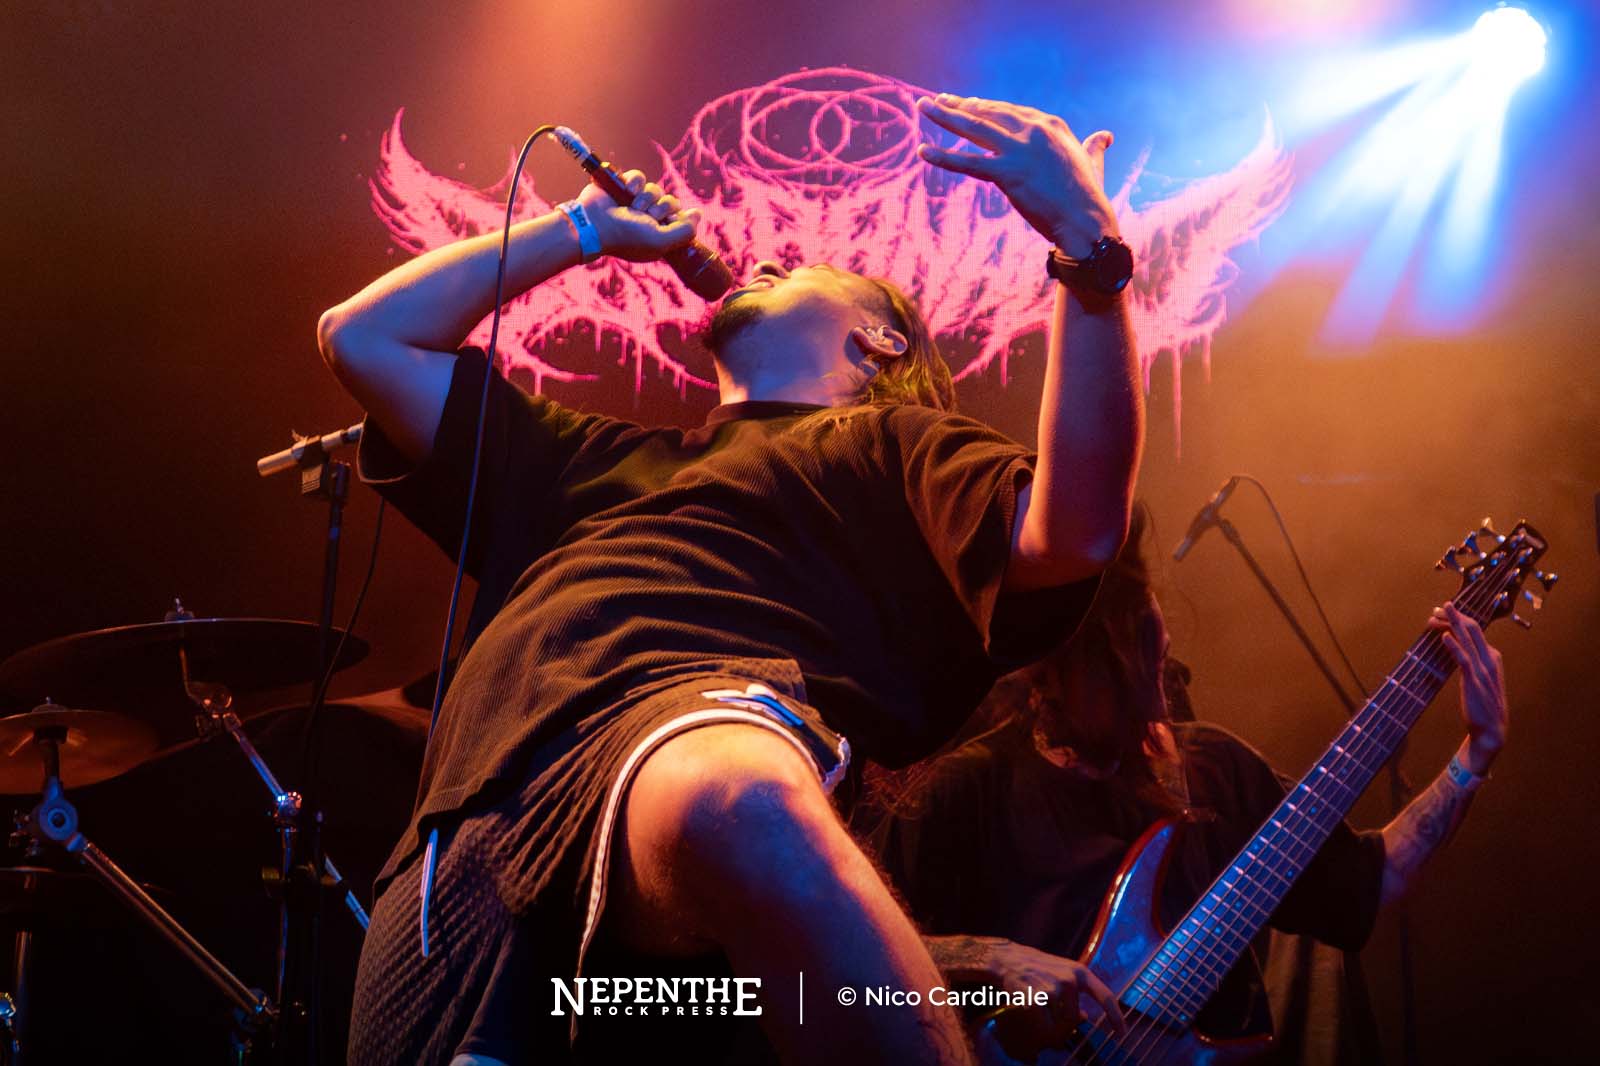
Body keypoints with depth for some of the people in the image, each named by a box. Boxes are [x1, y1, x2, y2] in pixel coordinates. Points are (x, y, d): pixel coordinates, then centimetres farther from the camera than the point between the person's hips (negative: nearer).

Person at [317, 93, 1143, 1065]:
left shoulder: (891, 441, 28)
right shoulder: (605, 459, 41)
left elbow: (1070, 537, 6)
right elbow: (364, 337, 44)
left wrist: (1092, 243, -1)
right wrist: (586, 230, 47)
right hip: (474, 813, 5)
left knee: (738, 807, -43)